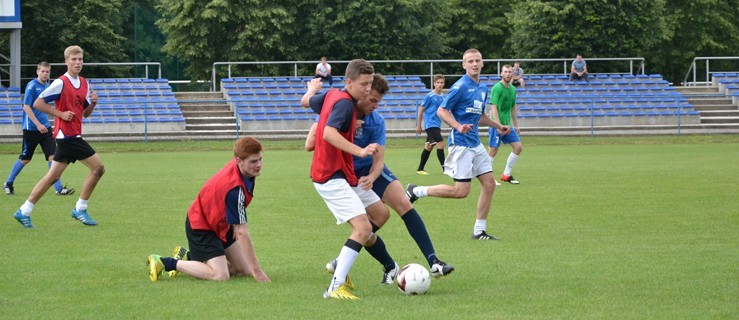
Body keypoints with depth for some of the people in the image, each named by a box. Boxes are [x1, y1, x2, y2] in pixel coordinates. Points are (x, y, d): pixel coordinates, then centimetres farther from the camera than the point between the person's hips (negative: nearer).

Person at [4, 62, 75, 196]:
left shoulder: (48, 86, 10)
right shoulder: (31, 86, -12)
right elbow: (26, 107, -16)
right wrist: (38, 124, -21)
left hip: (45, 127, 6)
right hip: (31, 128, -6)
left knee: (53, 156, -6)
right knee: (25, 159, 5)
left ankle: (59, 188, -6)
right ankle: (8, 184, 24)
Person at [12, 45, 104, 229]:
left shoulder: (84, 84, 13)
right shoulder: (61, 83, -11)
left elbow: (85, 113, 19)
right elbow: (37, 104, -11)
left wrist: (93, 103, -2)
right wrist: (61, 114, -17)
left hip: (72, 136, 8)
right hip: (68, 135, -8)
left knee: (53, 176, 8)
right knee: (98, 168, -8)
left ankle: (24, 212, 9)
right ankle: (80, 209, 1)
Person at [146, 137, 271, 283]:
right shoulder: (235, 189, -36)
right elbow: (242, 233, -33)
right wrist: (257, 270, -30)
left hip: (219, 223, 10)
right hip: (200, 226, -10)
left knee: (244, 271, 9)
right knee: (220, 275, -24)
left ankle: (188, 256, 21)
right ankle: (165, 262, -9)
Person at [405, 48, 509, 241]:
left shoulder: (482, 88, 14)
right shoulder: (461, 86, -12)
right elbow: (442, 111, -14)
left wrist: (498, 126, 26)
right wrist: (459, 126, -27)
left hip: (475, 144, 8)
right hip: (461, 143, -8)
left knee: (489, 184, 2)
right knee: (461, 191, -10)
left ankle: (479, 230, 10)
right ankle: (416, 191, 5)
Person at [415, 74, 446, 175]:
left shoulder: (442, 97, 9)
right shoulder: (430, 96, -10)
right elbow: (421, 109, -5)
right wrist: (418, 125, -5)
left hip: (437, 124, 8)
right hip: (430, 124, -8)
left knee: (429, 146, 12)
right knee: (440, 144, -16)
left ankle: (420, 169, 21)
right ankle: (445, 169, -14)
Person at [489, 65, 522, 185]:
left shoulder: (513, 89, 12)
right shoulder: (497, 88, -11)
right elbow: (494, 108, -16)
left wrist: (516, 125, 19)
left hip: (508, 125, 8)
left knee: (518, 147, 3)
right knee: (493, 151, -5)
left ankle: (506, 175, 12)